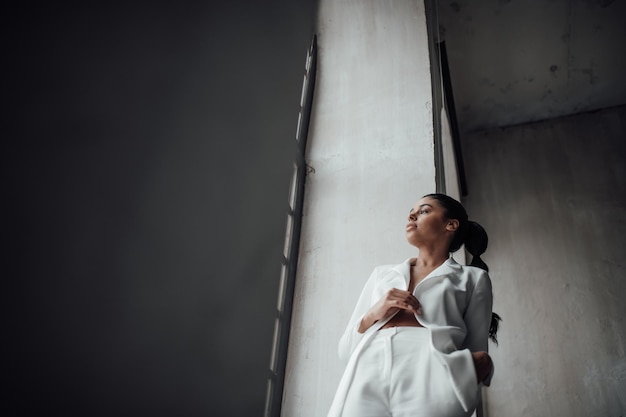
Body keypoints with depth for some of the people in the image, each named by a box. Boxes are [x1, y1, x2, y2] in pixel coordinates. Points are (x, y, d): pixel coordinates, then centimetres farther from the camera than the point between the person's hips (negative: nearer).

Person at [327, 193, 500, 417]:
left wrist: (481, 365, -11)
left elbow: (477, 355, 12)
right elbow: (345, 348, 18)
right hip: (365, 382, 3)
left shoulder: (472, 278, 17)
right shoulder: (382, 274, 23)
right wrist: (373, 314, -1)